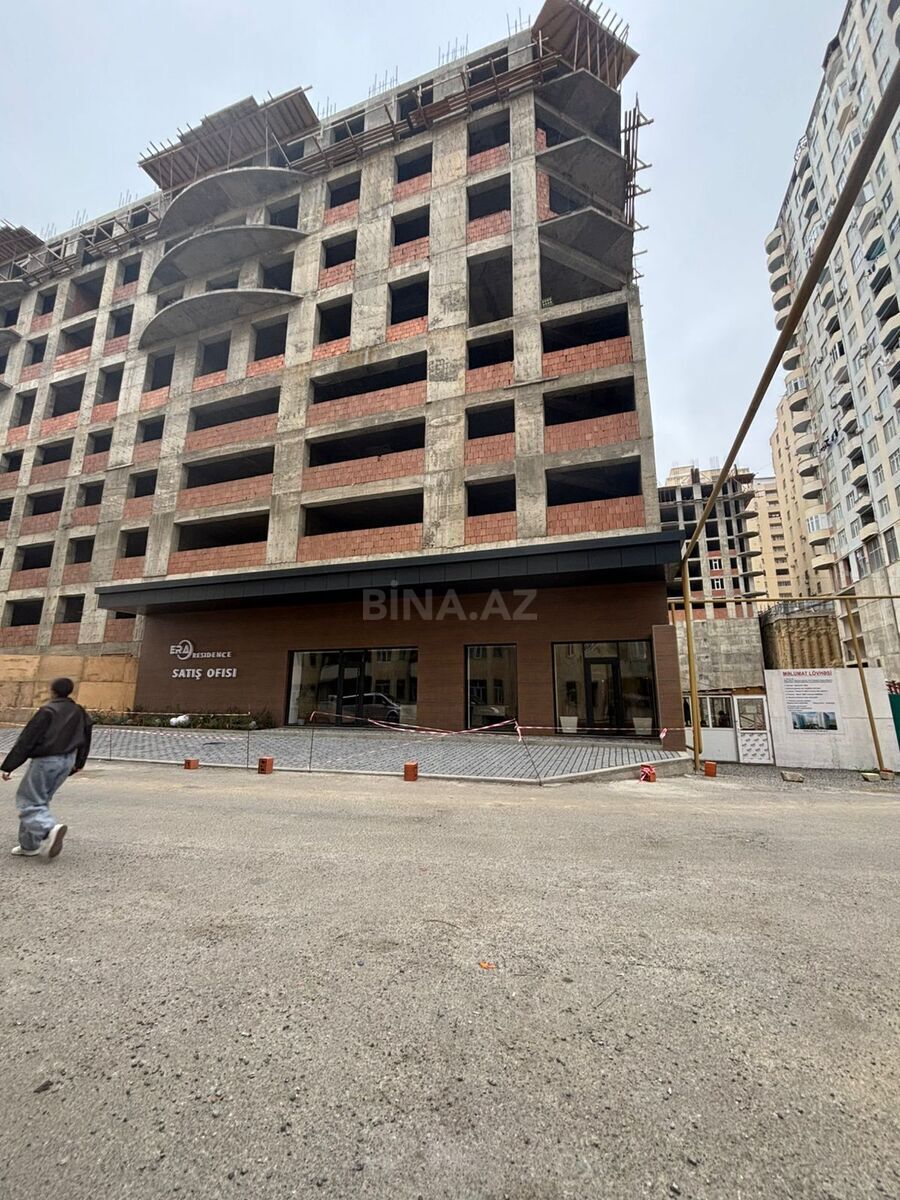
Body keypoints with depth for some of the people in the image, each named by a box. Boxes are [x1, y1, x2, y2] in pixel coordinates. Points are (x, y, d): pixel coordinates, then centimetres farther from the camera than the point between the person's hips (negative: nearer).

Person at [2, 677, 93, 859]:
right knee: (41, 801, 18)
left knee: (27, 801, 2)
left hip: (45, 761, -7)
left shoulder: (47, 711, -12)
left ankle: (49, 829, -21)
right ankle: (29, 845, 21)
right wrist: (77, 764, 28)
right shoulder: (79, 712, 8)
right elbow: (85, 740, 15)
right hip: (67, 762, 7)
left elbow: (26, 740, -13)